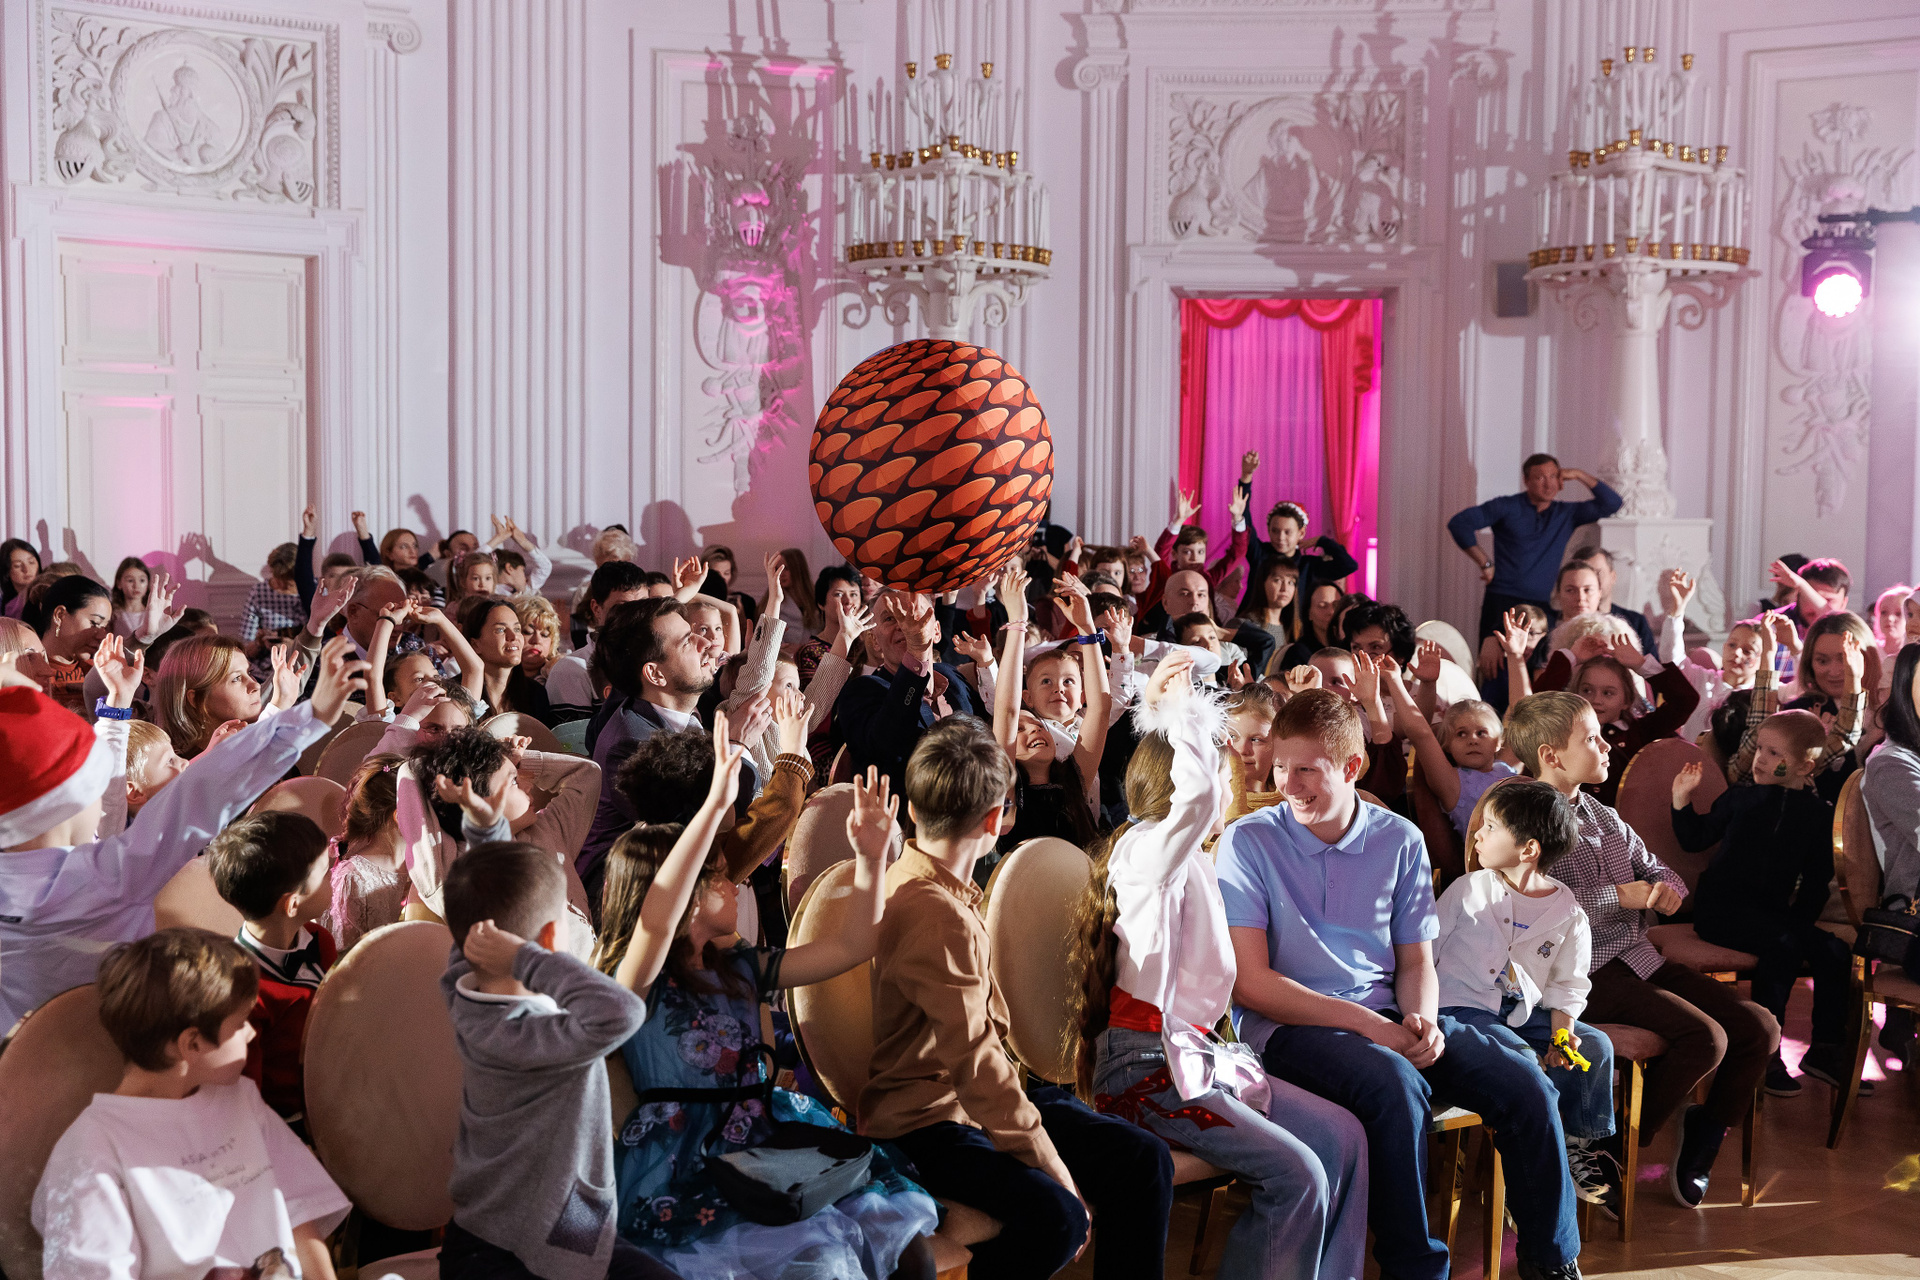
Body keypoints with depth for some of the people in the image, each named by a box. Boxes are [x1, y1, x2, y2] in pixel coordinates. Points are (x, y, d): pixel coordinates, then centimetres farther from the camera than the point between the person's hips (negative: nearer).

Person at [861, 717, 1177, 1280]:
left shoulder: (913, 880, 9)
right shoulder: (938, 916, -23)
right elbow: (977, 1066, -25)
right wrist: (1060, 1179, -22)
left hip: (978, 1095, 10)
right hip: (924, 1123, -10)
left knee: (1143, 1159, -3)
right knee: (1053, 1216, -33)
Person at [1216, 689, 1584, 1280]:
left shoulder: (1400, 840, 7)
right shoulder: (1248, 842, -5)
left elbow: (1416, 962, 13)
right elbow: (1251, 982, -11)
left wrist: (1422, 1018, -12)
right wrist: (1369, 1025, -18)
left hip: (1385, 1015, 5)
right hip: (1286, 1025, -4)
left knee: (1526, 1086, -15)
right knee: (1397, 1083, -34)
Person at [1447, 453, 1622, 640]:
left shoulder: (1567, 513, 14)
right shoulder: (1506, 507, 3)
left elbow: (1611, 503, 9)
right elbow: (1459, 523, -4)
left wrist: (1579, 475, 3)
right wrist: (1485, 564, -7)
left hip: (1542, 604, 3)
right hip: (1502, 602, -3)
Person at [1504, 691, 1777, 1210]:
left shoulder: (1606, 819, 17)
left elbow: (1653, 867, 26)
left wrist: (1668, 888, 1)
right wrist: (1617, 897, -18)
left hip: (1638, 957, 9)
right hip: (1582, 970, -9)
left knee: (1760, 1028, -1)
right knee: (1705, 1038, -24)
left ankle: (1705, 1132, 21)